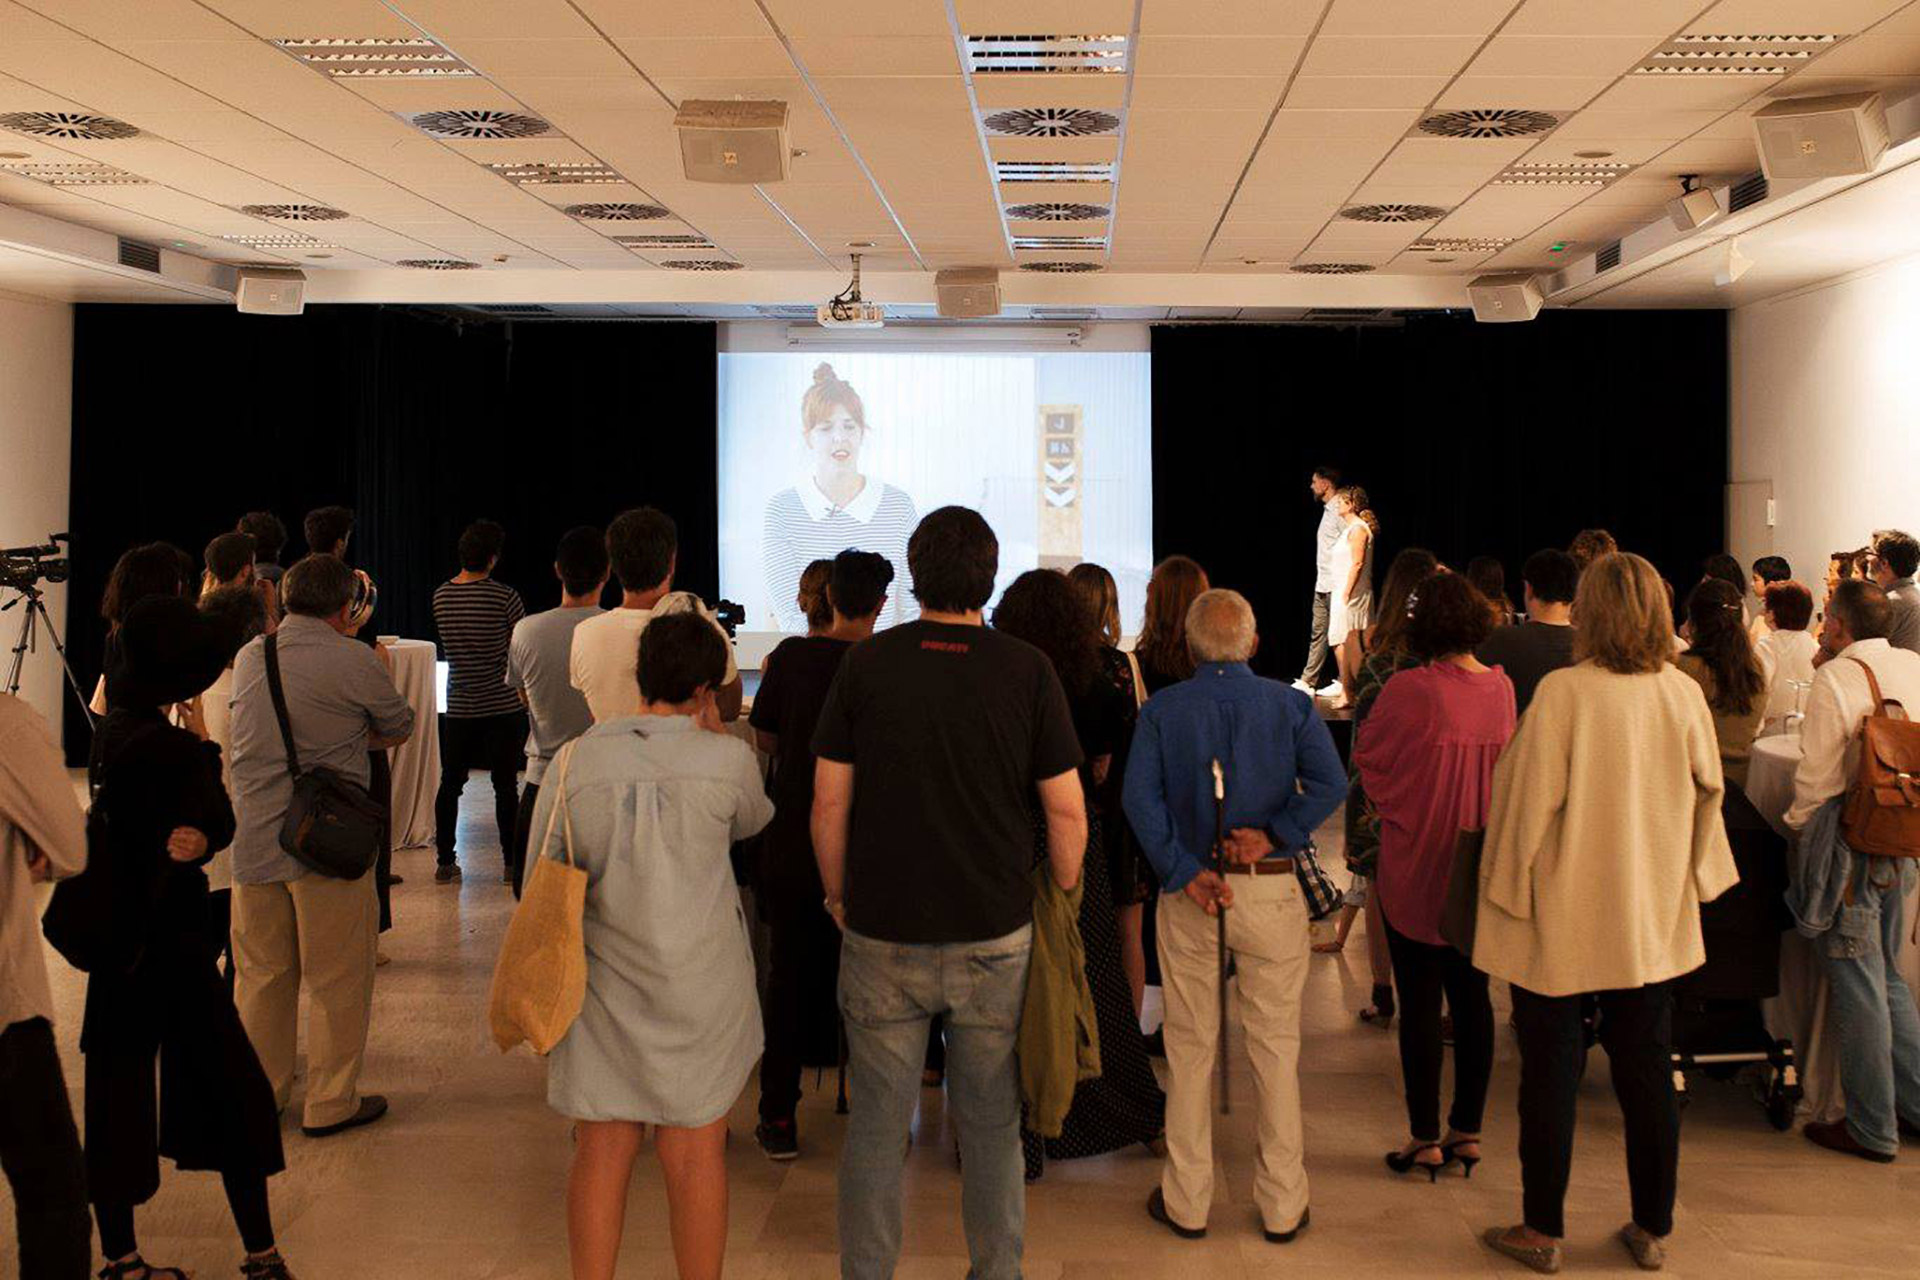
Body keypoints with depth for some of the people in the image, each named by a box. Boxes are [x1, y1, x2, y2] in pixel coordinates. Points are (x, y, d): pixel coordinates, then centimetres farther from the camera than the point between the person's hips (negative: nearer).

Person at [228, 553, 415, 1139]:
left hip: (253, 839, 6)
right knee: (338, 979, 7)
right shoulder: (353, 660, -11)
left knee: (263, 972, 16)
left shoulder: (248, 657, 7)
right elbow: (400, 729, 2)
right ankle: (330, 1102, 13)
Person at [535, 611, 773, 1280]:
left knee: (601, 1154, 11)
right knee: (694, 1154, 9)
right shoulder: (727, 759, -10)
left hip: (603, 990, 2)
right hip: (702, 991, -2)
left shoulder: (574, 761, -5)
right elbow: (752, 821, 12)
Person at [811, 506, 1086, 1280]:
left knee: (876, 1126, 10)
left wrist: (838, 896, 11)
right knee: (991, 1123, 14)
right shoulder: (1026, 670, -5)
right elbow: (1066, 811, -3)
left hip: (882, 931, 0)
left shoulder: (867, 664, -4)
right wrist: (1063, 898, 12)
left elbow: (828, 802, -2)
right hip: (996, 931, 0)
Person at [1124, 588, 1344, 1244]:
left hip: (1189, 895, 0)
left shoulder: (1162, 709, 0)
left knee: (1190, 1048, 10)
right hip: (1271, 893, 0)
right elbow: (1330, 782, -14)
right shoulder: (1289, 704, 0)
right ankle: (1282, 1206, 17)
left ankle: (1186, 1202, 18)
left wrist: (1184, 872, -13)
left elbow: (1140, 797, -13)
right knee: (1276, 1048, 9)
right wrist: (1274, 836, -12)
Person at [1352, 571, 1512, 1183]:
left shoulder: (1409, 689, -17)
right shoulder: (1502, 688, -2)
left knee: (1420, 1004, 3)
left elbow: (1365, 751, -2)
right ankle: (1467, 1131, 21)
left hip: (1417, 870, -5)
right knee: (1472, 998, 13)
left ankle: (1425, 1138, 10)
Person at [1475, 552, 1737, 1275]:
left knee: (1550, 1075, 7)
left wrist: (1507, 885, -2)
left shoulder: (1562, 693, -17)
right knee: (1648, 1074, 14)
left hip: (1562, 918, -4)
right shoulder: (1684, 694, -3)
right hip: (1655, 919, 4)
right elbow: (1709, 792, 9)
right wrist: (1690, 877, 23)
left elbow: (1528, 800, -14)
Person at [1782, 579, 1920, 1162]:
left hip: (1849, 844, -7)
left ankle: (1871, 1128, 10)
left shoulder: (1837, 677, -14)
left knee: (1858, 983, 2)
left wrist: (1798, 821, 4)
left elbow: (1817, 773, -13)